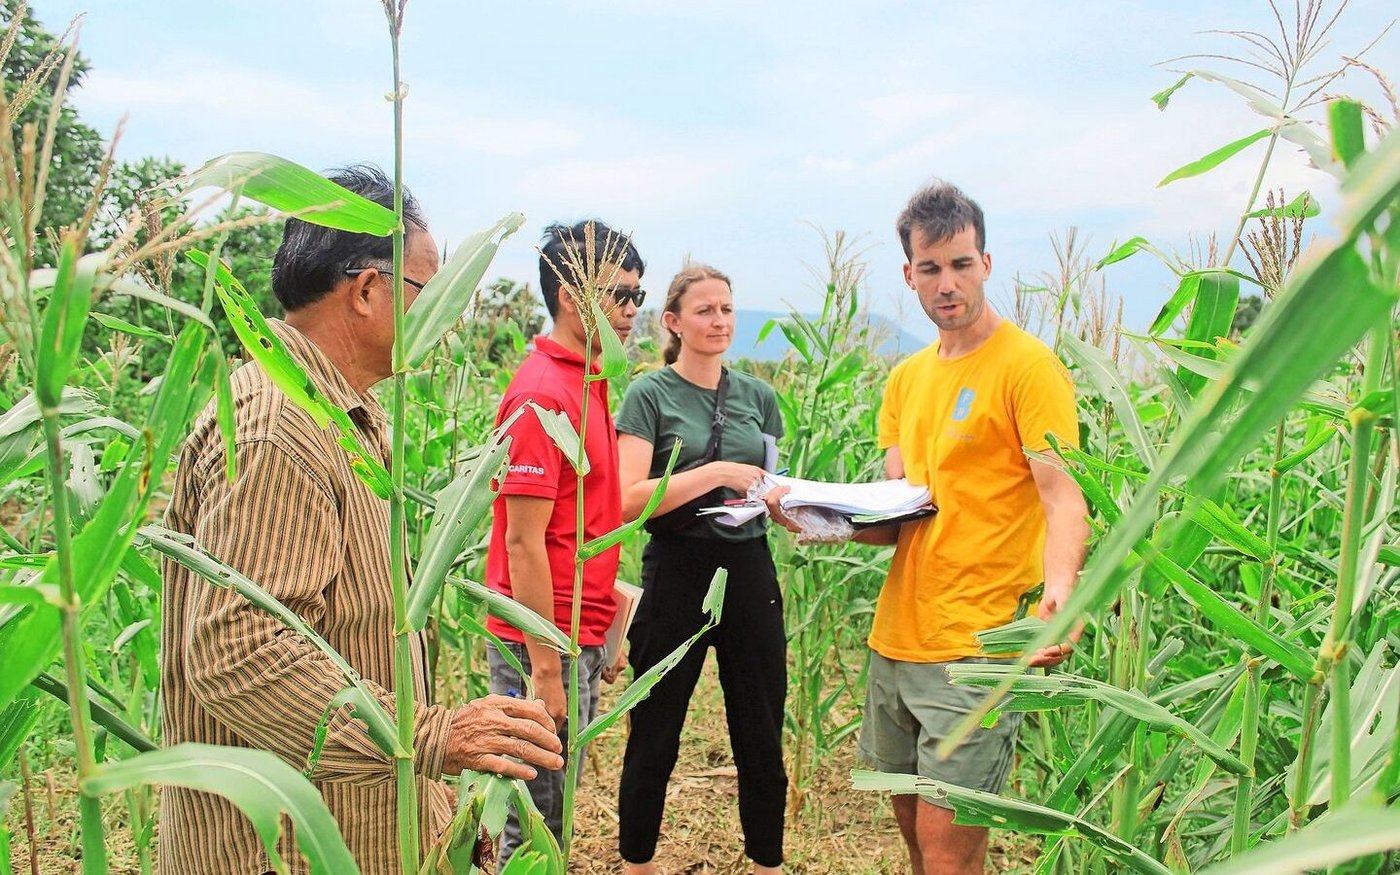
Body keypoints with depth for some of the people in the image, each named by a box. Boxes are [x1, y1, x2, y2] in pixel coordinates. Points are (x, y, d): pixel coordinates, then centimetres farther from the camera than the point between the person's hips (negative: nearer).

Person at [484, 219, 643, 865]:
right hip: (545, 643, -9)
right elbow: (523, 542, -21)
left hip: (579, 639, 9)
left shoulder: (586, 382, 10)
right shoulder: (541, 394, -18)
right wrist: (545, 670, -19)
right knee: (536, 819, 6)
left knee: (556, 805, 20)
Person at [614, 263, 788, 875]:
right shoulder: (650, 395, -4)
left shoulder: (758, 396, 9)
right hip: (677, 572, -4)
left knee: (761, 734, 12)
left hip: (750, 570, 4)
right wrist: (718, 472, -18)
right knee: (654, 736, 9)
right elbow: (630, 500, -14)